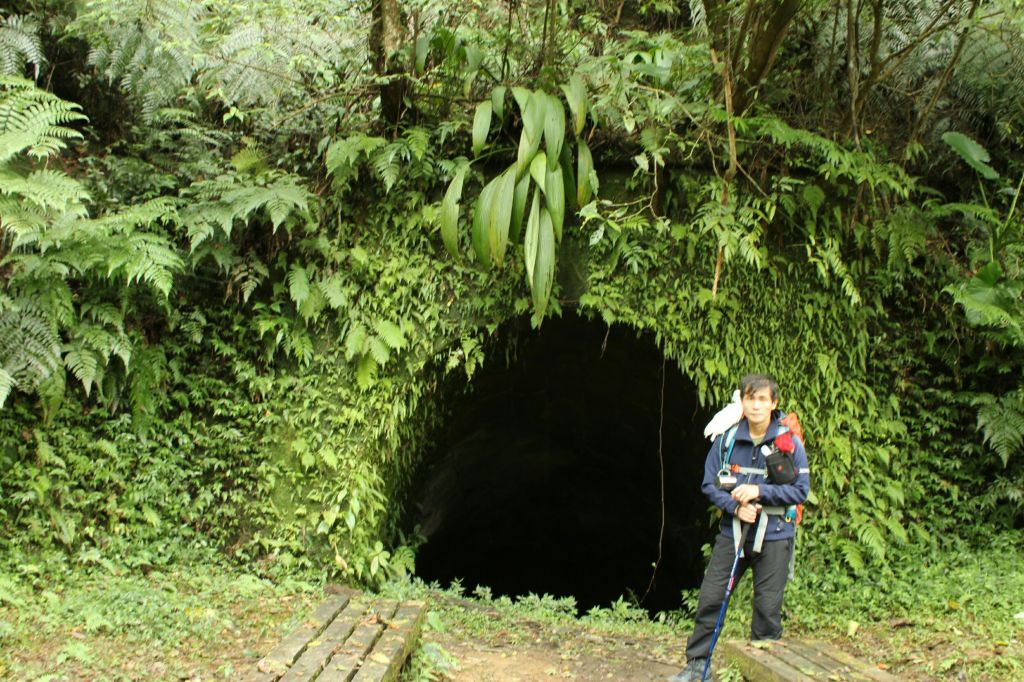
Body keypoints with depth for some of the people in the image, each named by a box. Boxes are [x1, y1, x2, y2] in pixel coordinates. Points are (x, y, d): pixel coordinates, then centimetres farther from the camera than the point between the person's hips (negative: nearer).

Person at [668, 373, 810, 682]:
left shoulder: (789, 442, -8)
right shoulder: (726, 439, -2)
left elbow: (801, 490, -7)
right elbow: (709, 484, 3)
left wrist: (760, 491, -19)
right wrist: (735, 506, -14)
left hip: (774, 537, -2)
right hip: (732, 532, 2)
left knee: (767, 607, 5)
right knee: (710, 598, 3)